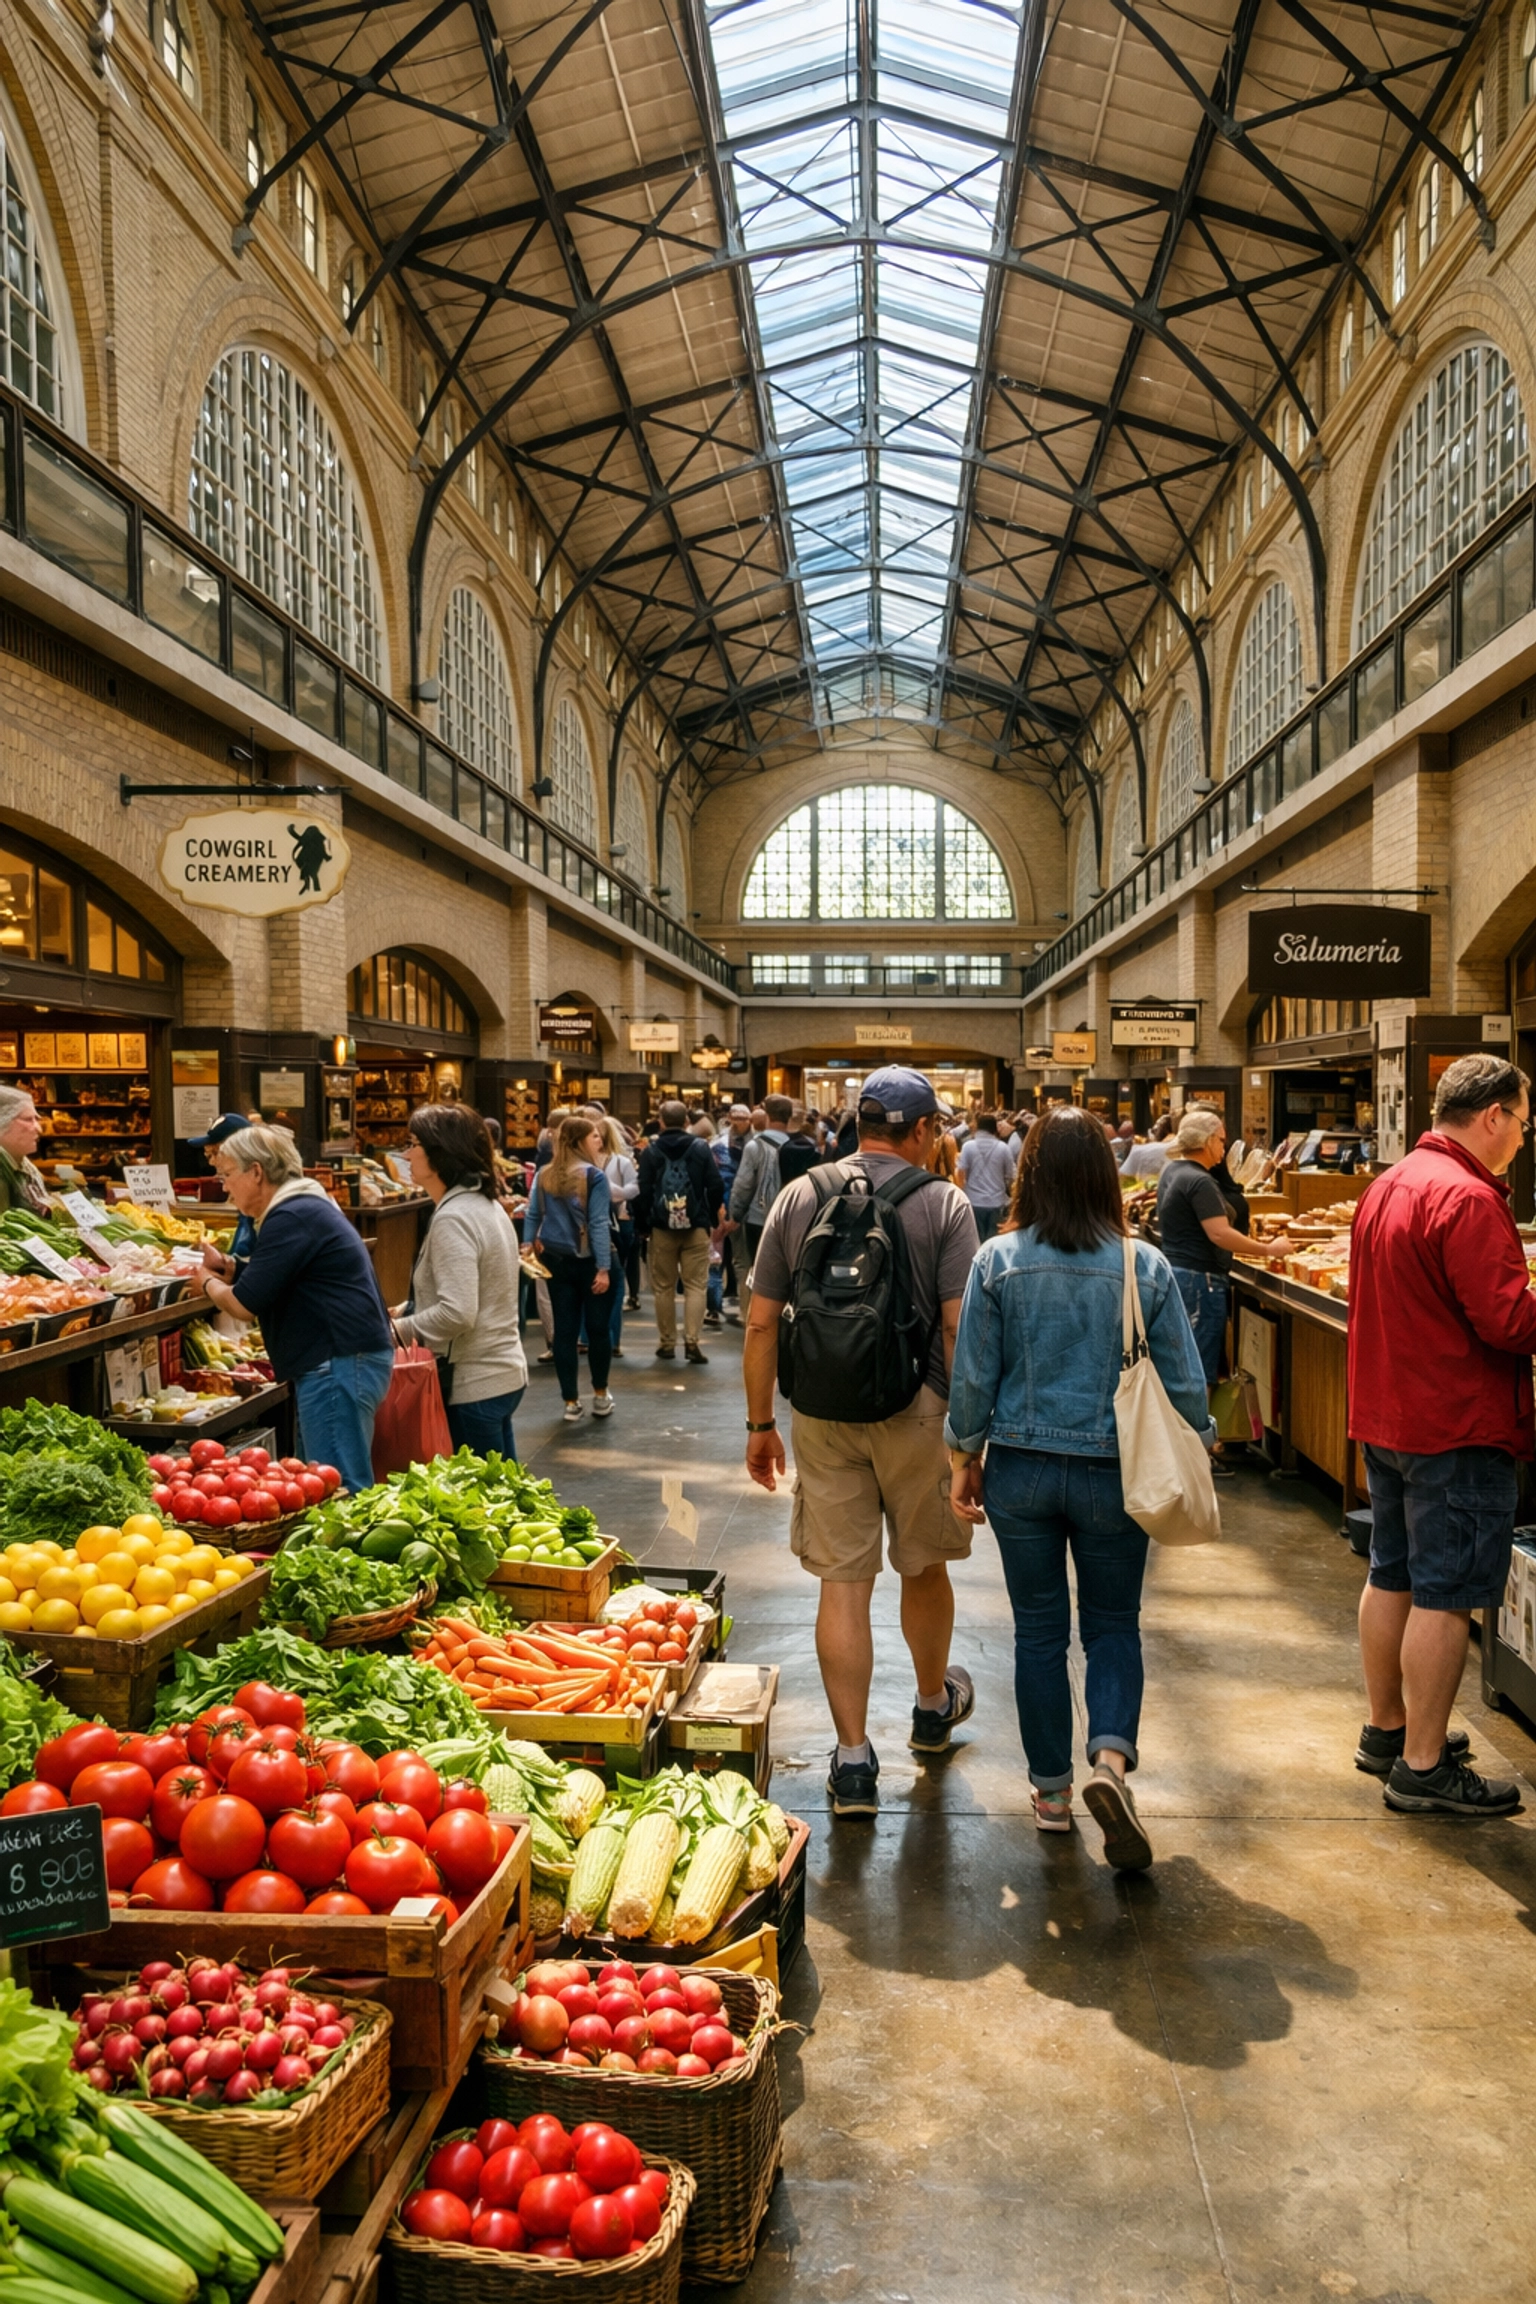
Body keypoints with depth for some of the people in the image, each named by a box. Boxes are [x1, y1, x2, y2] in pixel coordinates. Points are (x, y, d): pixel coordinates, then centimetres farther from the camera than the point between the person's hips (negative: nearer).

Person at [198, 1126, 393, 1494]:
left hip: (340, 1365, -11)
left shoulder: (291, 1219, -14)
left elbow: (245, 1305, -15)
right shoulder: (306, 1206, 18)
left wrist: (208, 1283, 4)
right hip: (340, 1362, 11)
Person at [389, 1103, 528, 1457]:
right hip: (503, 1374, 10)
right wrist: (408, 1310, 12)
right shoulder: (486, 1205, 10)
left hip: (474, 1387, -10)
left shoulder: (453, 1219, -19)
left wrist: (397, 1331, -14)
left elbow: (457, 1313, -27)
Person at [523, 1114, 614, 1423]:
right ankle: (600, 1396, 22)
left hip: (555, 1259, 5)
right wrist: (604, 1267, -17)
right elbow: (598, 1224, -17)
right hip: (588, 1260, -5)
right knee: (598, 1327, 11)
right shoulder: (594, 1176, -13)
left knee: (564, 1330, 6)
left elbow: (532, 1216, 4)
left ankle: (571, 1402, 9)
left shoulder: (544, 1175, 4)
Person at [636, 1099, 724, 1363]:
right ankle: (692, 1341, -7)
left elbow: (642, 1192, -5)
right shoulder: (701, 1147, 0)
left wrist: (643, 1226, 4)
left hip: (661, 1228, 0)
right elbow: (716, 1186, -4)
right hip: (696, 1226, 0)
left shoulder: (651, 1151, -1)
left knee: (664, 1287, 8)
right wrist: (712, 1218, 8)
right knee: (695, 1285, 2)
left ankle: (666, 1343, 11)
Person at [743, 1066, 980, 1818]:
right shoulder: (944, 1205, -6)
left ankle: (853, 1757, 9)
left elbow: (761, 1324, 1)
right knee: (923, 1566, 19)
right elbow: (958, 1326, -12)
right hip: (916, 1414, -1)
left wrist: (760, 1424, 9)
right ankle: (934, 1705, 41)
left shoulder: (797, 1198, 2)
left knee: (843, 1581, 6)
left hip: (822, 1415, 1)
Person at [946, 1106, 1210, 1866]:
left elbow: (973, 1377, -4)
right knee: (1114, 1626, 16)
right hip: (1114, 1475, 0)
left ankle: (1051, 1790, 24)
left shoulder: (997, 1262, -8)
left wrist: (965, 1458, 9)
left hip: (1021, 1470, 0)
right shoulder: (1145, 1266, -8)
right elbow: (1183, 1384, -2)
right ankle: (1111, 1758, -6)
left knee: (1038, 1630, 14)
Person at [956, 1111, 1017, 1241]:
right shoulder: (1003, 1148, 0)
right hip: (996, 1202, 1)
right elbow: (1010, 1177, 4)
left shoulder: (968, 1146, -4)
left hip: (974, 1202, -1)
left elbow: (961, 1174, -8)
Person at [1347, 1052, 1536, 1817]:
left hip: (1384, 1415, 10)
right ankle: (1422, 1766, 8)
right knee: (1445, 1595, -1)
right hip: (1456, 1426, -9)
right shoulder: (1468, 1199, -21)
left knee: (1392, 1576, 18)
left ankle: (1386, 1729, 31)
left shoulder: (1388, 1186, 10)